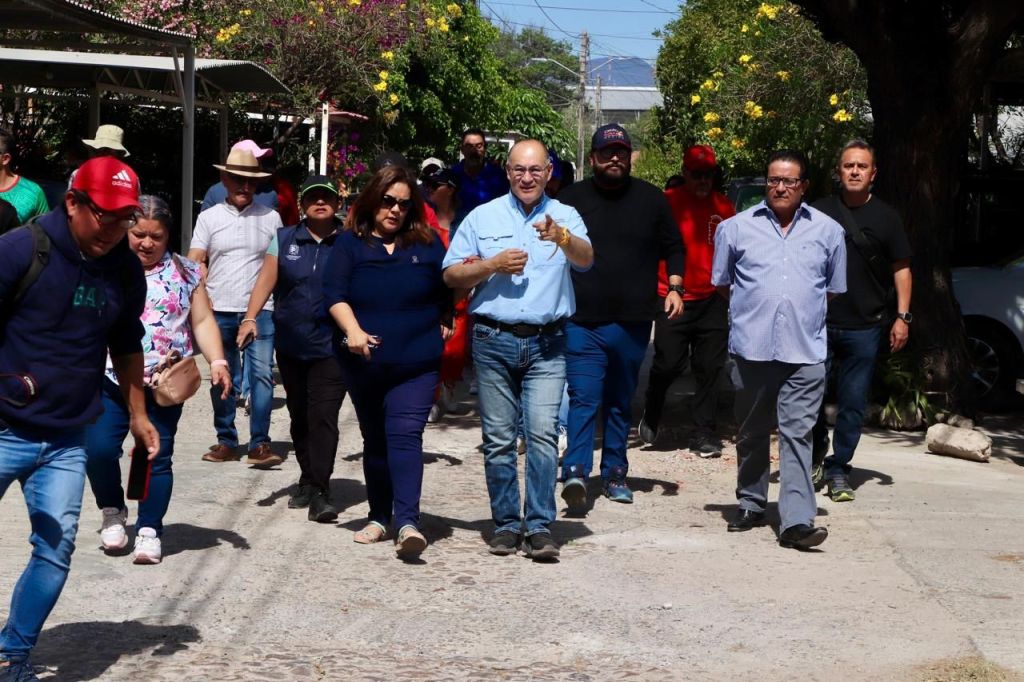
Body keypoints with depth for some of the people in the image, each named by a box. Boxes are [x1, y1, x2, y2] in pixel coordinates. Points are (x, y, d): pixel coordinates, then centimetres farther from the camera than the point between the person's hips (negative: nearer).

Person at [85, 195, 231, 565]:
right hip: (109, 380, 0)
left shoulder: (185, 272, 7)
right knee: (98, 449, -9)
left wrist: (217, 361, -6)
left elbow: (203, 321, 8)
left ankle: (149, 529, 13)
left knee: (157, 457, 1)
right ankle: (113, 512, 16)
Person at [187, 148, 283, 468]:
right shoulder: (209, 217, 7)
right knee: (223, 379, 7)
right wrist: (203, 298, -7)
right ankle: (226, 442, 17)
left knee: (261, 374, -10)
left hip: (260, 311, -1)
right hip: (220, 311, 1)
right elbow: (194, 263, 5)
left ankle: (260, 444, -8)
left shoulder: (270, 218, 8)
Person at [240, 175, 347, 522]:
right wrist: (251, 317, -11)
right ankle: (308, 480, 26)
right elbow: (267, 278, 3)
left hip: (331, 347, -3)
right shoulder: (285, 239, 8)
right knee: (299, 416, 12)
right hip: (290, 345, 4)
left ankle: (319, 491, -12)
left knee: (324, 416, -11)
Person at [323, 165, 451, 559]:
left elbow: (446, 292, 16)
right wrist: (352, 330, -21)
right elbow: (334, 292, -7)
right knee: (374, 440, 13)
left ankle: (407, 521, -25)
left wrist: (442, 326, 8)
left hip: (416, 363, -1)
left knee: (405, 434, -16)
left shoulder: (427, 244, 6)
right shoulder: (350, 243, 3)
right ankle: (379, 517, 24)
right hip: (363, 363, 2)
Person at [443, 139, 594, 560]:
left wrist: (561, 237, -36)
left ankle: (540, 526, -8)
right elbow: (451, 275, 7)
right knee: (498, 439, 5)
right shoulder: (483, 218, 9)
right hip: (493, 341, 1)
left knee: (543, 433, -12)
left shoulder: (565, 217, 5)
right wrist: (493, 265, -9)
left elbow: (585, 260, -15)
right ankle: (506, 524, 13)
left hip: (547, 344, -1)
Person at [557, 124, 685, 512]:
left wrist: (674, 287, 1)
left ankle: (615, 473, 19)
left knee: (621, 403, 11)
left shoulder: (651, 199, 9)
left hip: (633, 322, 2)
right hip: (582, 321, -2)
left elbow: (673, 247, 15)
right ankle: (575, 472, -20)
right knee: (584, 399, -13)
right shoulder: (571, 199, 4)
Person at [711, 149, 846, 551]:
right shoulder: (737, 227, 7)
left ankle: (796, 521, -11)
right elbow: (722, 283, 16)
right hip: (751, 348, 1)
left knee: (797, 435, -7)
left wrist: (804, 312, 13)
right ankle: (751, 505, 27)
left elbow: (834, 289, 19)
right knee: (752, 433, 12)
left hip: (805, 352, -1)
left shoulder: (828, 231, 9)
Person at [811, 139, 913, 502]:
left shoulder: (886, 217, 4)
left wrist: (902, 316, 0)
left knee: (853, 403, 3)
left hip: (864, 326, 0)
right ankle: (817, 452, 24)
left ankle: (838, 469, 14)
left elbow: (901, 268, 7)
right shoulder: (819, 212, 4)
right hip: (819, 322, 0)